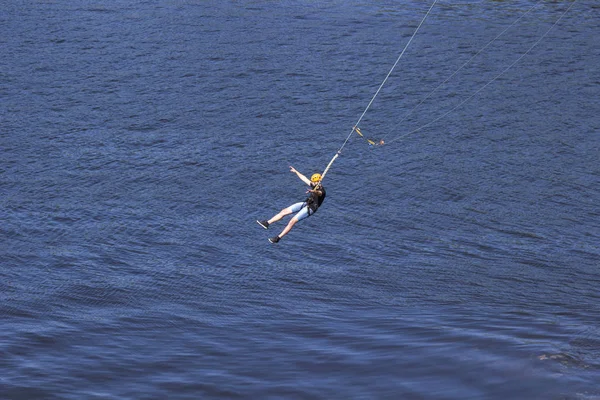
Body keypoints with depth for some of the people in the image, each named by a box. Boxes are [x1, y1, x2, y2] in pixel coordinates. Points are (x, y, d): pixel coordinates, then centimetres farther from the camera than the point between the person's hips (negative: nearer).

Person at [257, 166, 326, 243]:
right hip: (305, 203, 9)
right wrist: (296, 172, 25)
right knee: (284, 211, 4)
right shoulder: (315, 186, 8)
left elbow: (319, 193, -45)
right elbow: (304, 178, 19)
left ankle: (278, 238, -10)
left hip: (310, 209, -9)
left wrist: (312, 191, -67)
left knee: (292, 221, -16)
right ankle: (267, 223, 7)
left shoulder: (321, 190, -19)